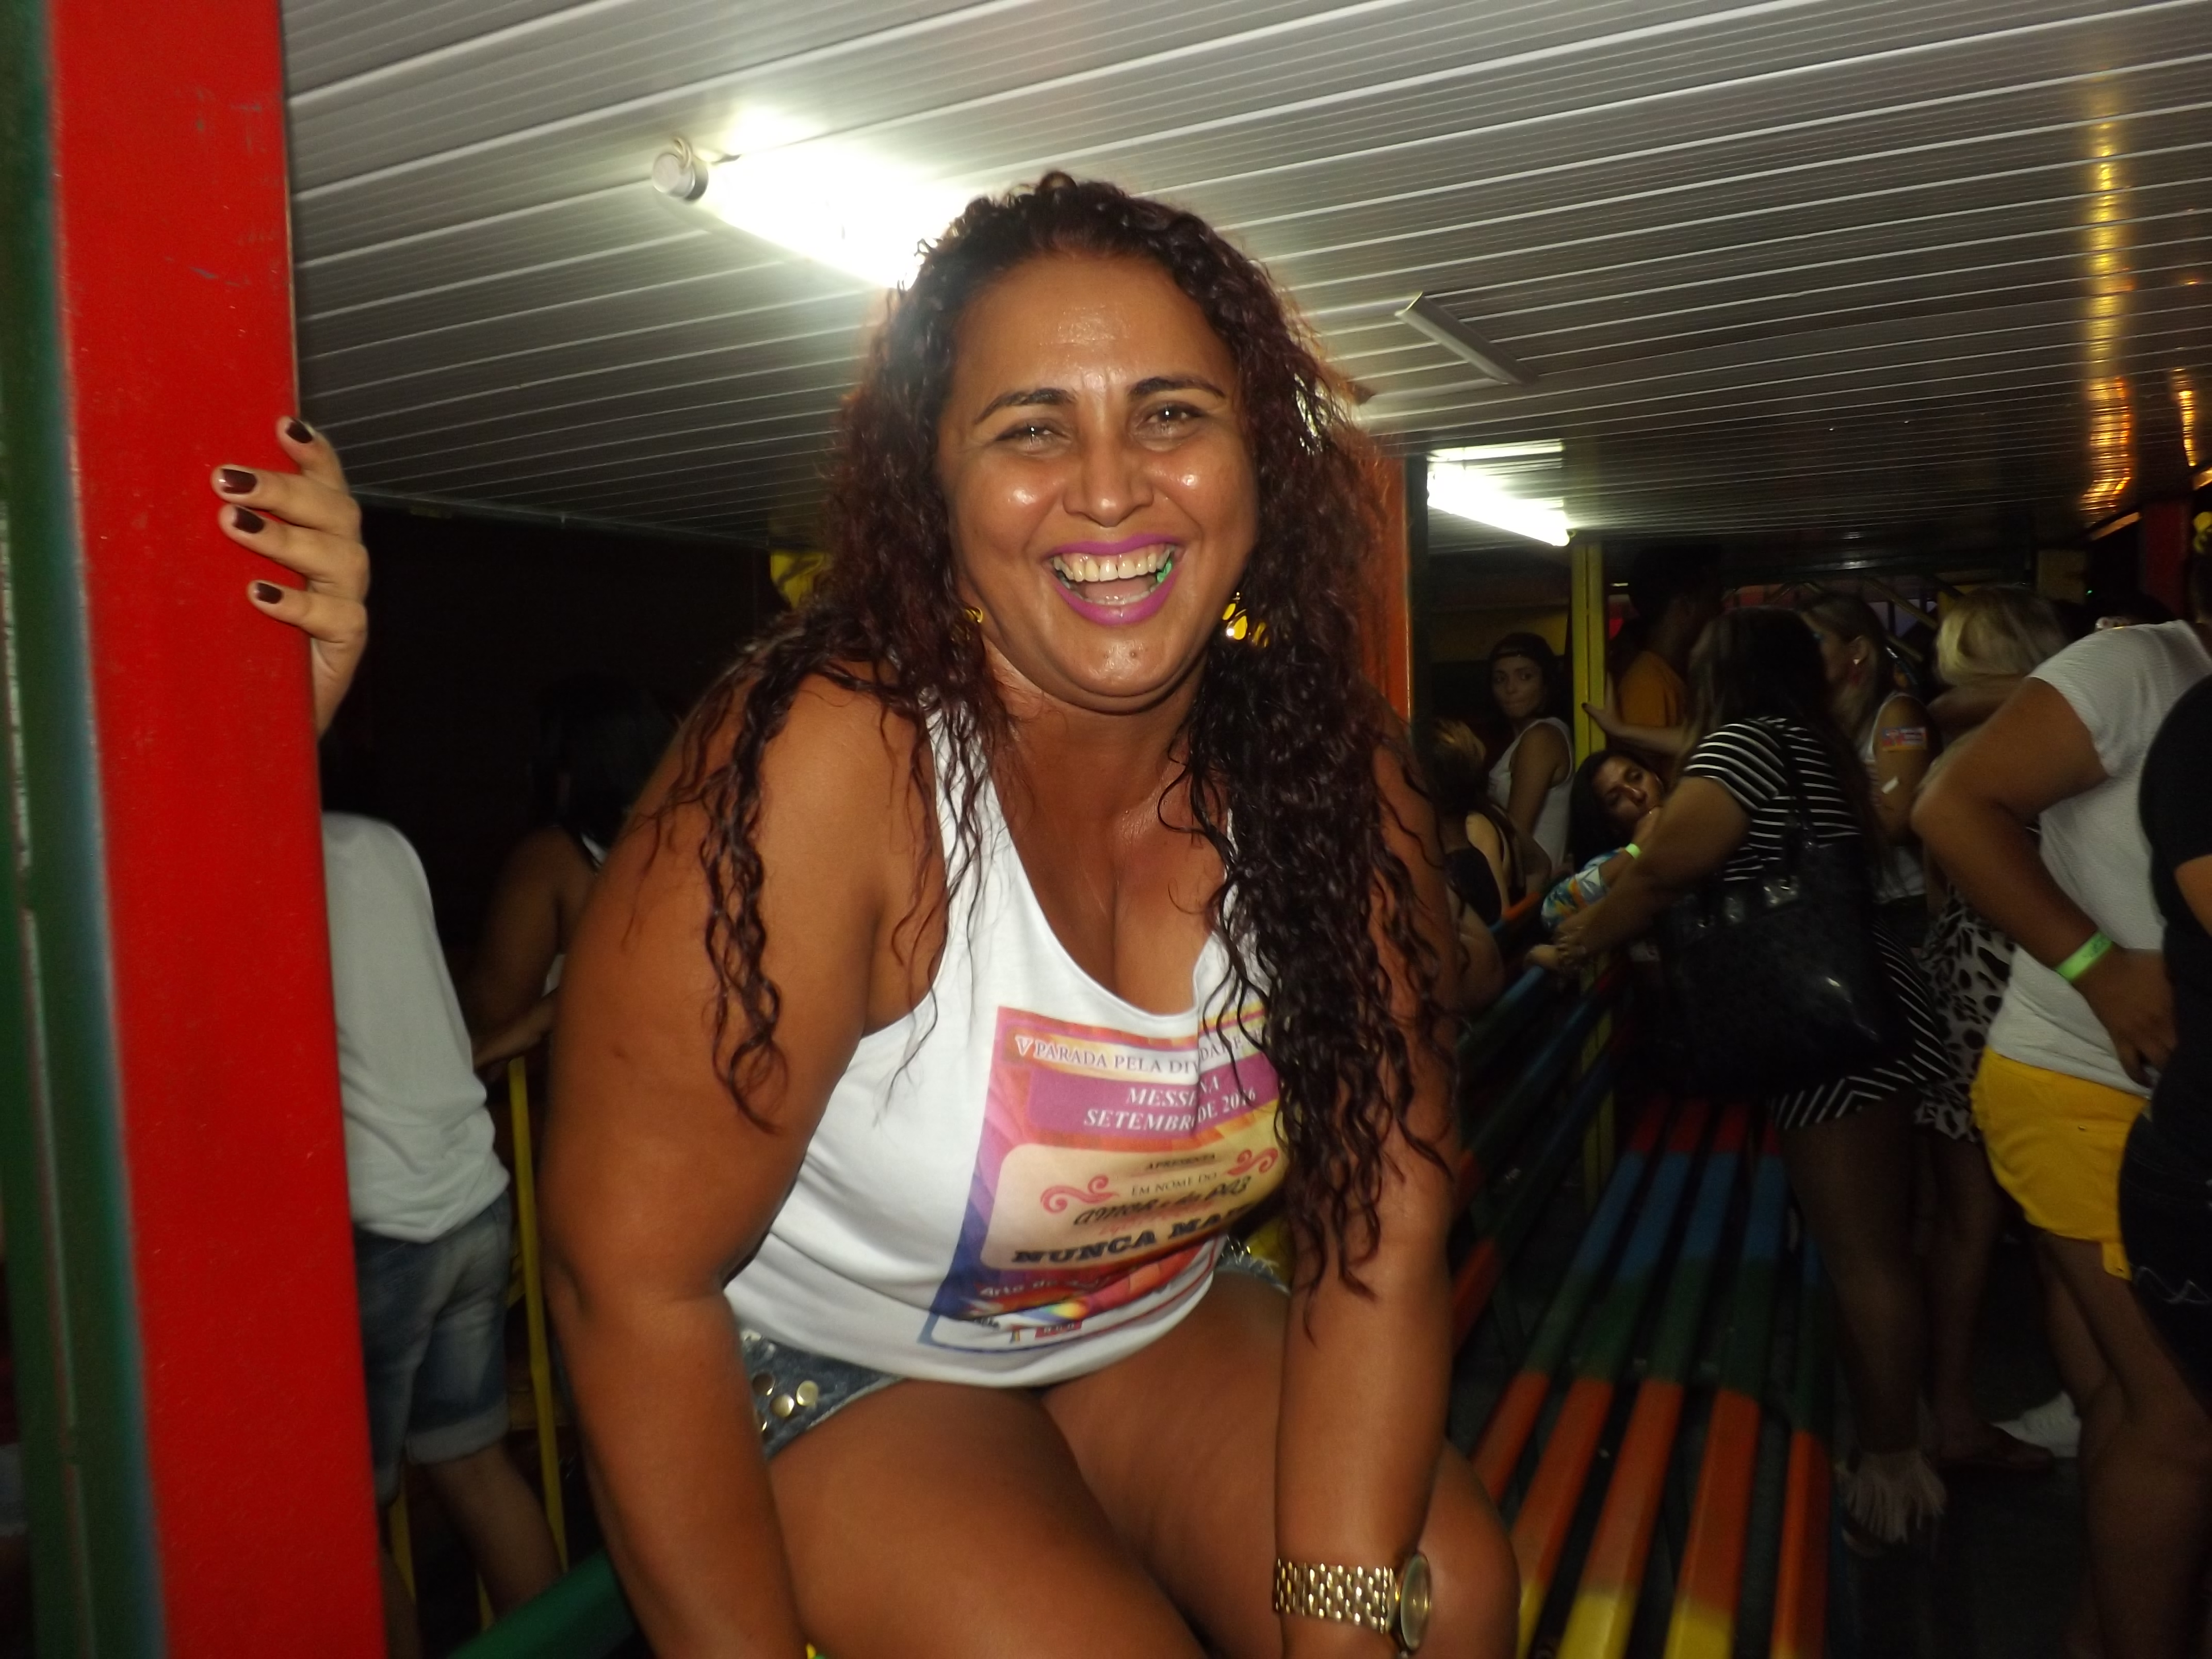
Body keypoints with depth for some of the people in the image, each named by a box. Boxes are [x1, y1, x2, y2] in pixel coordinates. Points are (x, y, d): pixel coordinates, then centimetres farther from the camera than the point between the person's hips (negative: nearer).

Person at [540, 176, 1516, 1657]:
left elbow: (1383, 1221, -11)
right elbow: (634, 1278, -23)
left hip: (1157, 1329, 4)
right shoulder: (825, 764, -30)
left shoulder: (1339, 783, -15)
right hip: (823, 1368, -3)